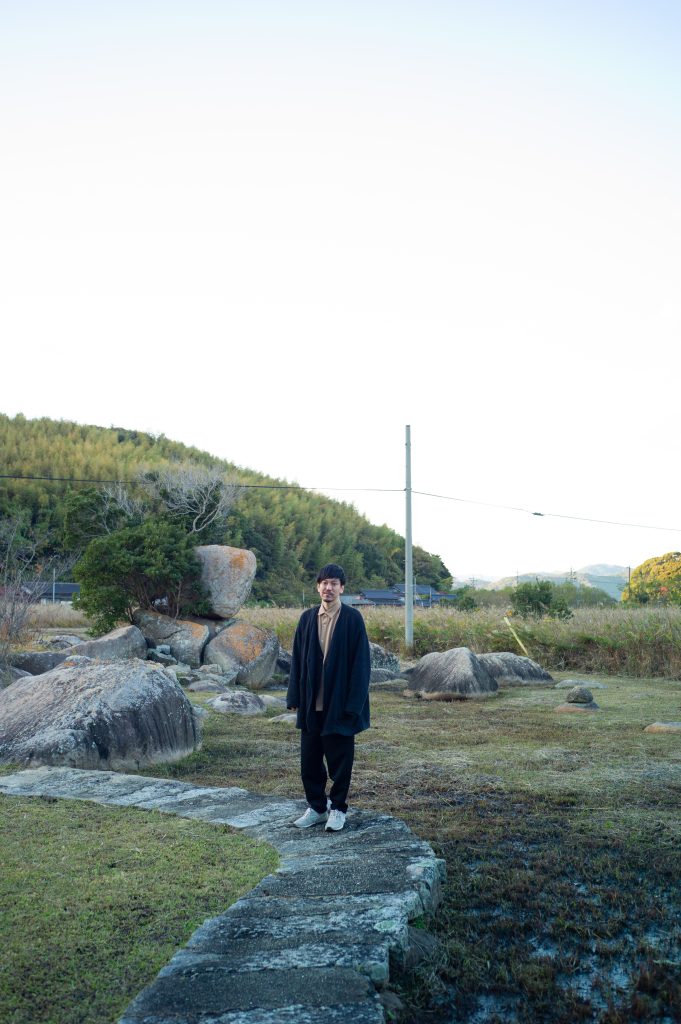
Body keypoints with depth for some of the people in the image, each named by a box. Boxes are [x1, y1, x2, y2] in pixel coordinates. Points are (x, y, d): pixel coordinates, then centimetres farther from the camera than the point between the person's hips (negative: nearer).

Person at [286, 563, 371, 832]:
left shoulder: (352, 618, -7)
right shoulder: (307, 618, 5)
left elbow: (361, 662, -9)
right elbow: (297, 660, 8)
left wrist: (353, 704, -13)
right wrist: (295, 698, 3)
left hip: (339, 703, -4)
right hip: (311, 704, 4)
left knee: (340, 759, 7)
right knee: (309, 758, 10)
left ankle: (338, 808, 23)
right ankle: (316, 807, 26)